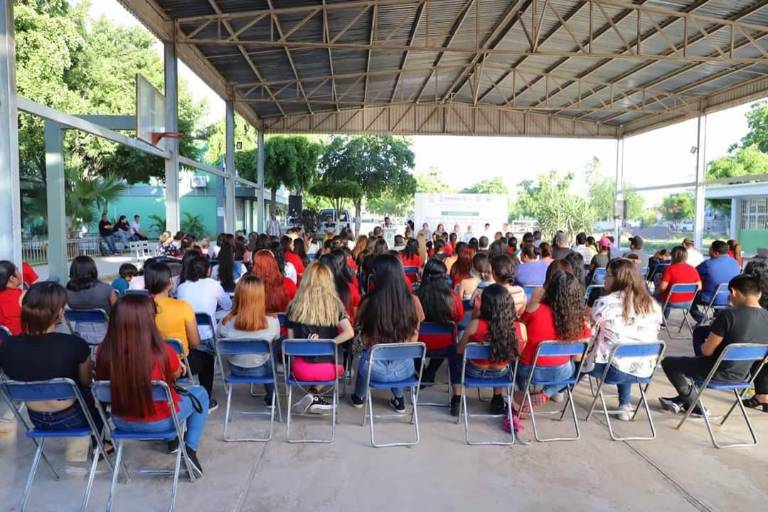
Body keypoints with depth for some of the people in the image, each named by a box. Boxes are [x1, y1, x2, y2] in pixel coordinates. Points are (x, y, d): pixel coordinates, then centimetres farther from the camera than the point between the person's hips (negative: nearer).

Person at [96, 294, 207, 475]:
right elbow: (176, 375, -5)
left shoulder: (104, 351, -20)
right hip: (161, 422, -4)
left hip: (122, 421, 4)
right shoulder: (163, 352, -30)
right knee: (200, 394, 23)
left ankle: (172, 439, 39)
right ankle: (190, 450, 13)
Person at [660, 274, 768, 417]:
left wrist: (704, 346, 5)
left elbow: (707, 351, -19)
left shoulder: (729, 315, -27)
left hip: (719, 372, -7)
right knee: (690, 362, 32)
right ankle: (683, 400, 39)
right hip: (741, 375, 8)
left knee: (668, 363, 12)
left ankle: (697, 408, 20)